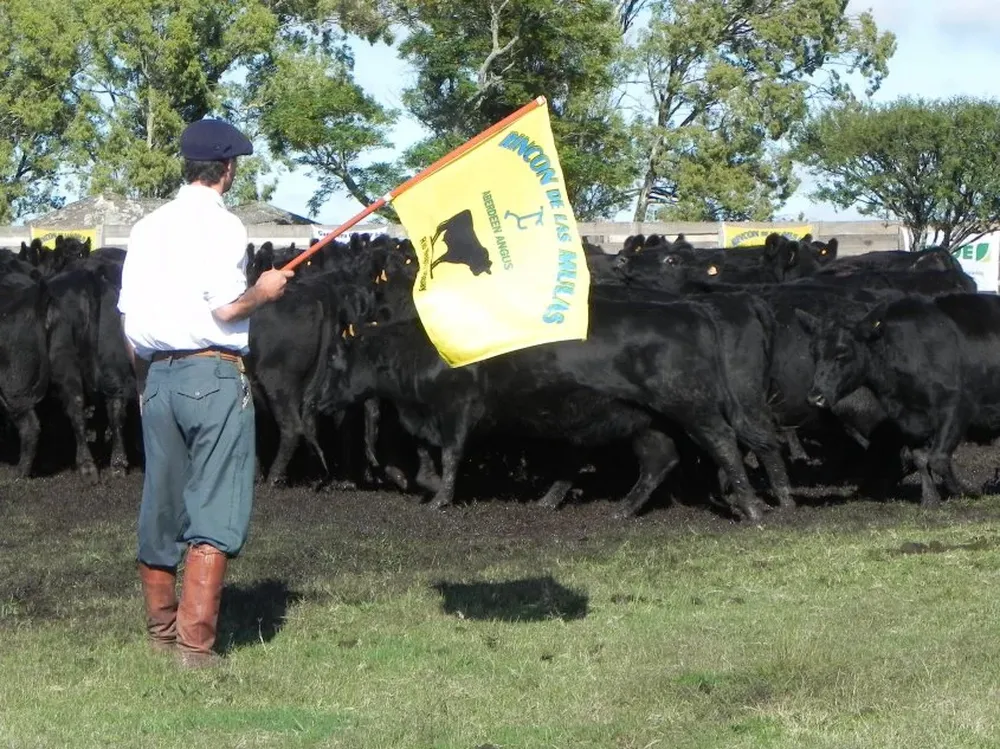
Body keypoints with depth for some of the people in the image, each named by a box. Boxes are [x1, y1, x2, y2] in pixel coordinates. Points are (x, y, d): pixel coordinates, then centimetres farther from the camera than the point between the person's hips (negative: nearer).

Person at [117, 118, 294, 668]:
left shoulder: (148, 228, 10)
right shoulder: (222, 226, -8)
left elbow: (129, 315, 12)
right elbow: (225, 308, -15)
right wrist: (264, 291, 3)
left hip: (159, 377, 7)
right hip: (214, 375, -7)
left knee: (162, 506, 13)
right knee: (215, 513, -4)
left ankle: (161, 629, 23)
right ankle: (195, 642, -10)